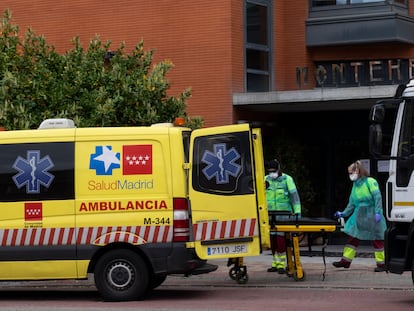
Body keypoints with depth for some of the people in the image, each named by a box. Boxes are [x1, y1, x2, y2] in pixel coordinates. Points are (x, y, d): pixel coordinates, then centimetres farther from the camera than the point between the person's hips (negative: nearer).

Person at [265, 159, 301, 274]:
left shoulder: (287, 179, 0)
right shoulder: (266, 179, 10)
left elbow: (294, 195, -2)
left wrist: (297, 211, -8)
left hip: (283, 213, -4)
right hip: (270, 213, 4)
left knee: (280, 237, -11)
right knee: (272, 238, 3)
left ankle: (281, 264, -7)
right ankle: (275, 263, 13)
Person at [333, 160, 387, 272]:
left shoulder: (370, 182, -10)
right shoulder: (355, 185, 13)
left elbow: (377, 197, -17)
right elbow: (352, 203, 18)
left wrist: (378, 212, -24)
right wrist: (344, 213, 12)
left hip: (371, 216, -7)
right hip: (358, 216, 7)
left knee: (377, 239, 0)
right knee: (353, 237, 5)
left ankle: (381, 263, 6)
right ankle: (346, 260, 9)